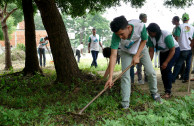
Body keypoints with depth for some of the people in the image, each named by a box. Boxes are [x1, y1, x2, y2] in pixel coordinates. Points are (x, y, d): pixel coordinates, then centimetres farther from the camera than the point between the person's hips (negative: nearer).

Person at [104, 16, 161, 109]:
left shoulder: (140, 26, -38)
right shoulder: (116, 36, -37)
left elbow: (144, 40, -16)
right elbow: (113, 55, -37)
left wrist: (137, 56, -21)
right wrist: (110, 77, -40)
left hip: (141, 49, 1)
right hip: (126, 52, -1)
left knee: (151, 72, -1)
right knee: (125, 75, -12)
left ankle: (154, 92, 28)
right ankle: (125, 104, -4)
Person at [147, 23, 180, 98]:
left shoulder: (166, 35, -34)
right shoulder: (150, 37, -17)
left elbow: (172, 50, -27)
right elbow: (151, 51, -11)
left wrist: (166, 62, -28)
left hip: (174, 50, -6)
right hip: (163, 52, 6)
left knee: (167, 69, -20)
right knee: (162, 70, 0)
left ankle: (168, 92, -16)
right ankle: (166, 90, 12)